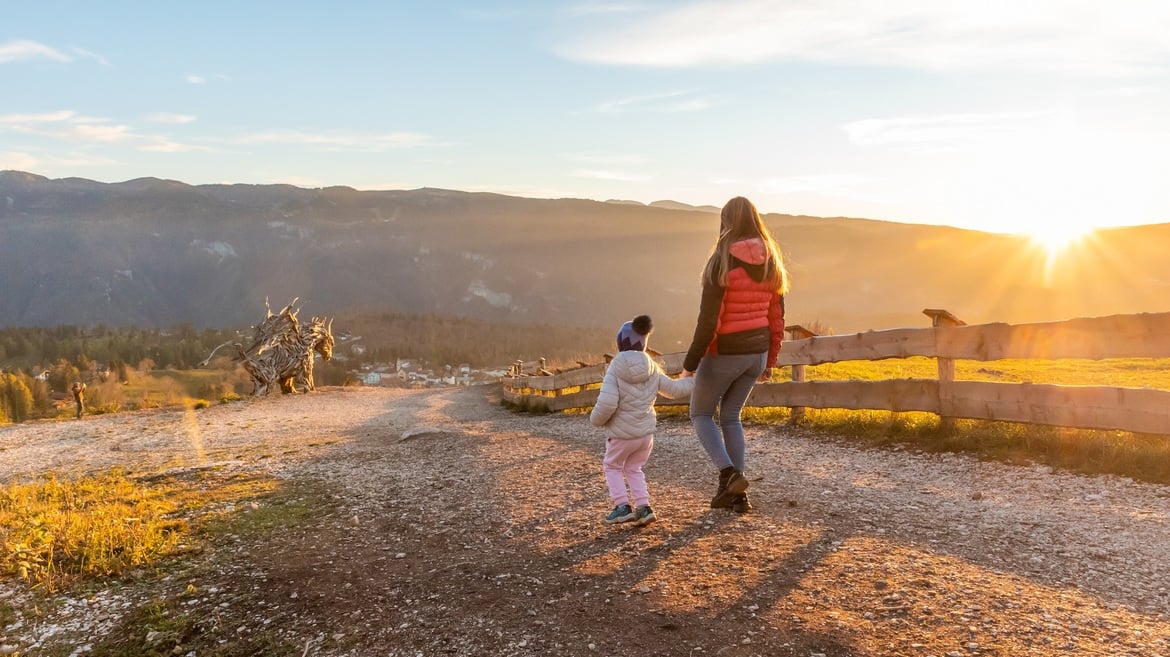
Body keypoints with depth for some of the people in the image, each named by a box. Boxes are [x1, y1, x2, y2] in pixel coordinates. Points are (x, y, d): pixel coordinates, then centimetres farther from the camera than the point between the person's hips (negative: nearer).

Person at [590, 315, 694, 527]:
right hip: (646, 432, 5)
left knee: (612, 466, 20)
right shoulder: (652, 369, -2)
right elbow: (674, 389, 9)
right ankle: (643, 507, 10)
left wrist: (596, 419, -6)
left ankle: (622, 506, 8)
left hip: (621, 434, -5)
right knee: (634, 469, 23)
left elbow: (606, 404, -25)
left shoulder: (615, 370, -18)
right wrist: (696, 380, 24)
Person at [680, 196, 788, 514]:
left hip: (724, 353, -6)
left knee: (701, 414, 14)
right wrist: (769, 361, 17)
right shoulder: (771, 263, 3)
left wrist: (690, 362, -11)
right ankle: (737, 494, 16)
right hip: (756, 352, 6)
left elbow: (708, 319, -19)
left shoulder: (722, 261, -16)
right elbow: (776, 318, 8)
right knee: (730, 416, 19)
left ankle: (729, 474, -4)